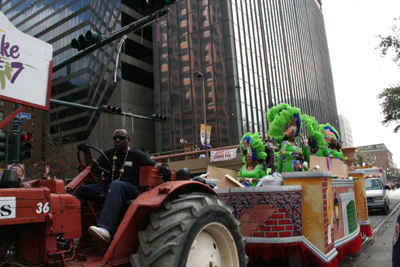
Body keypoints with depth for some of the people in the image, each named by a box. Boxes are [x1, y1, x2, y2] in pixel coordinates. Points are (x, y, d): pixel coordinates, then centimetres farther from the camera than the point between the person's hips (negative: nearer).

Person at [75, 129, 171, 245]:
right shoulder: (109, 154, 23)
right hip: (108, 187, 5)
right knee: (80, 190, -18)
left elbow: (154, 164, 1)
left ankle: (106, 230, -58)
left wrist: (163, 167, -20)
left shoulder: (137, 155, 12)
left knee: (115, 185, -41)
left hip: (130, 189, -5)